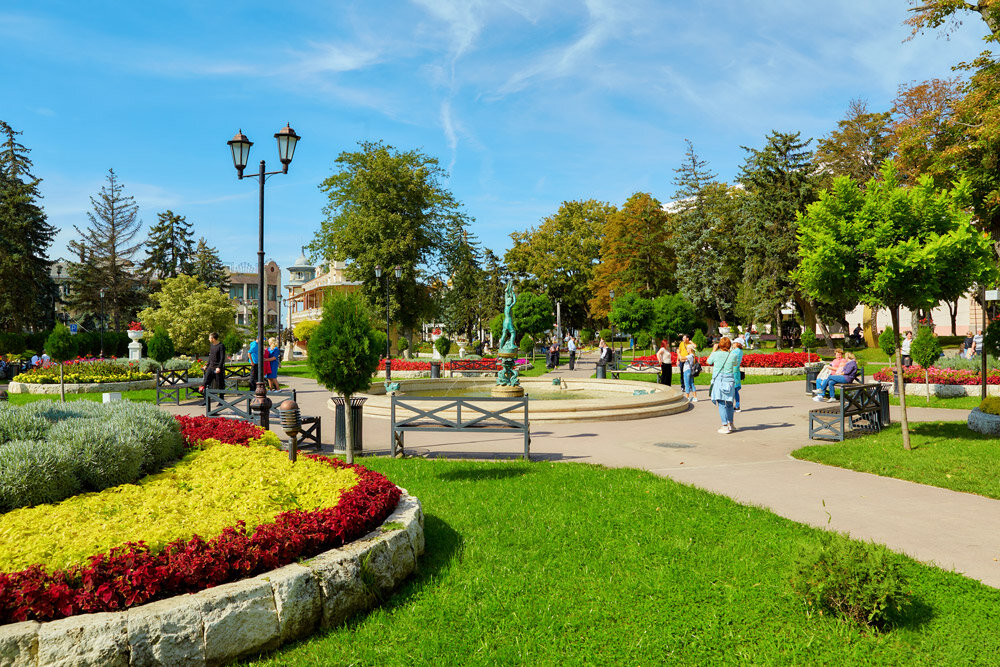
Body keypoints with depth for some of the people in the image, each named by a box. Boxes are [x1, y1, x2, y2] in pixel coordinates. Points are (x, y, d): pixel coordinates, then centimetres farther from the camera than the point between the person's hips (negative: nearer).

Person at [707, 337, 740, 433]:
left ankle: (725, 426, -6)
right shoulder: (733, 356, -2)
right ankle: (731, 423, 27)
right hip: (730, 379, 3)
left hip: (718, 380, -3)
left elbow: (707, 362, 10)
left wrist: (714, 350, 16)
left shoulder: (716, 354, -8)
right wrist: (729, 351, 21)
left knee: (721, 404, -2)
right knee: (729, 403, 18)